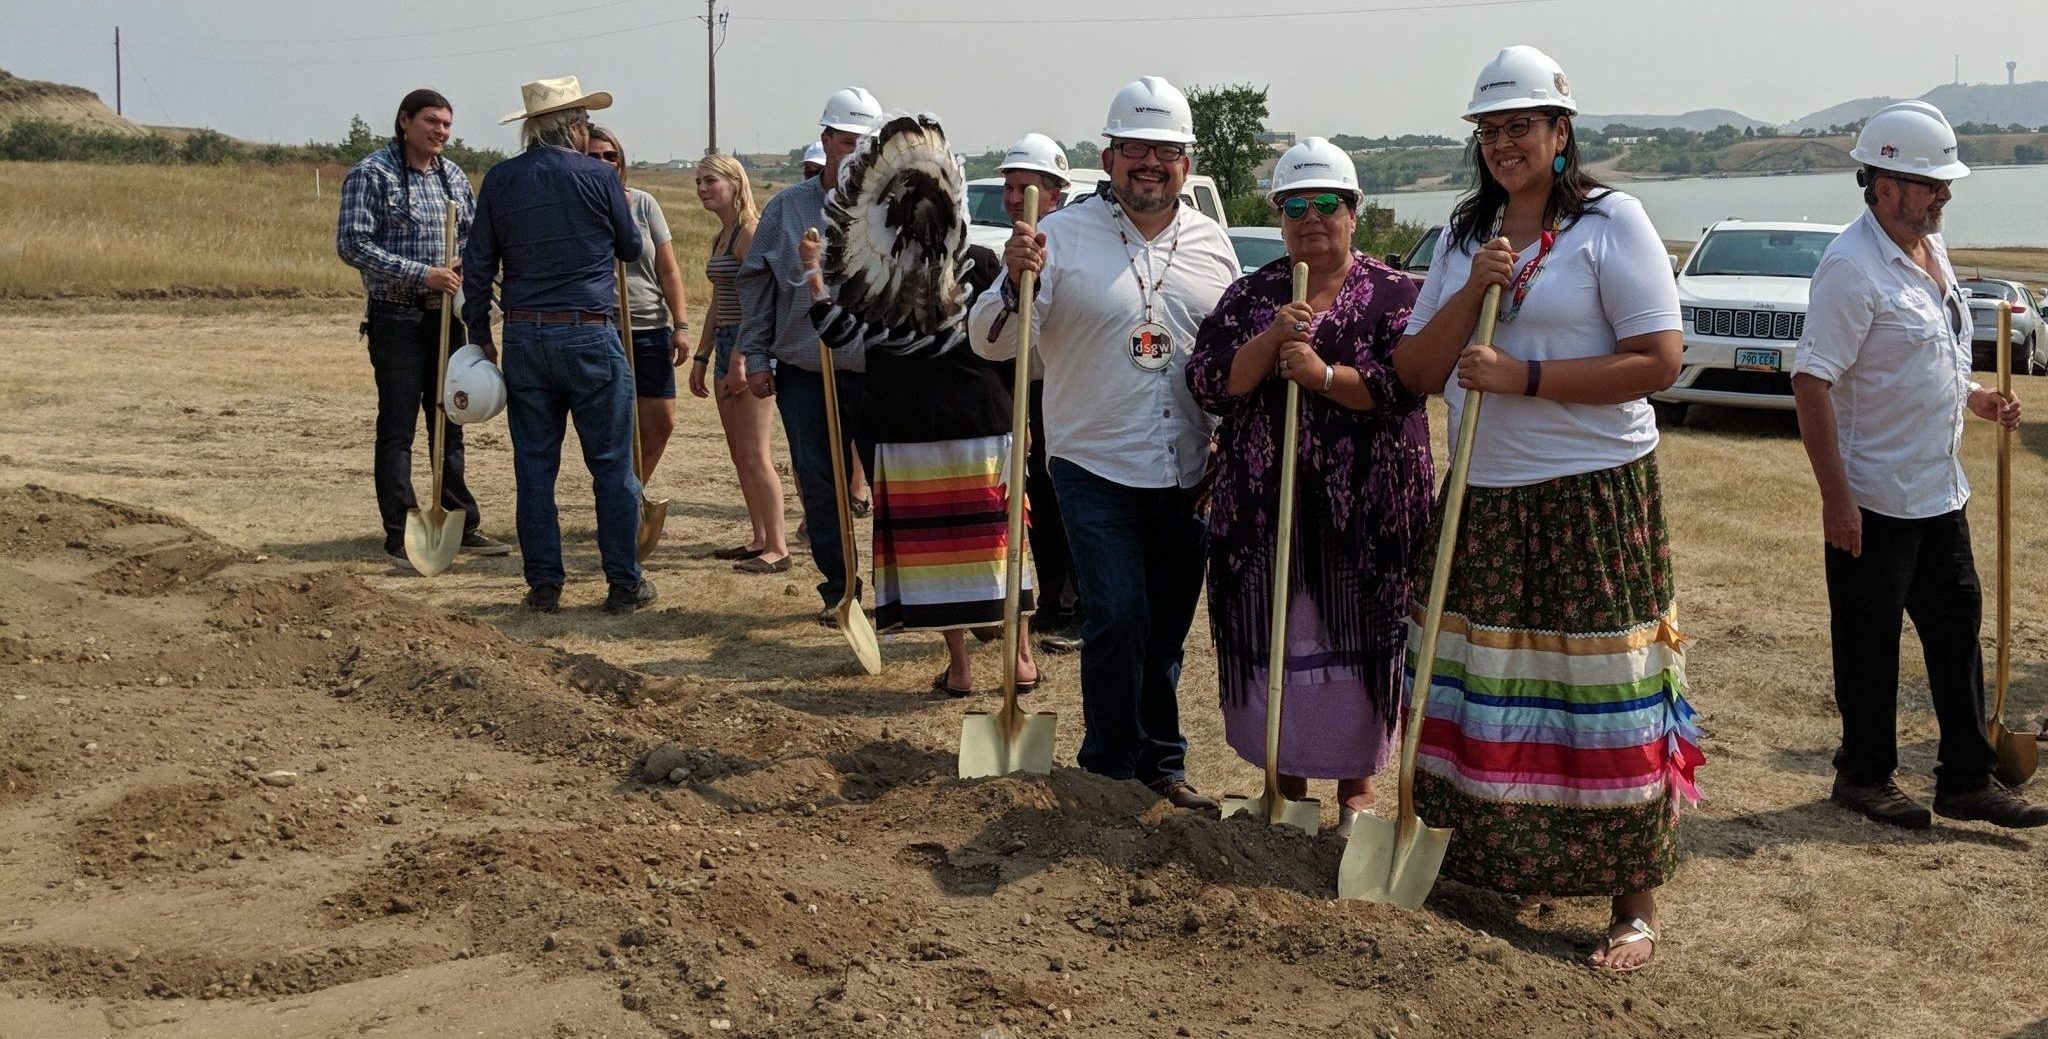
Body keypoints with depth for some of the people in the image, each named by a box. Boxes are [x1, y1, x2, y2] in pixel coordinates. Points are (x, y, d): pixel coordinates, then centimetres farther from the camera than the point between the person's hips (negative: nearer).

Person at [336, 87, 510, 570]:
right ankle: (401, 536, 3)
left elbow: (475, 233, 18)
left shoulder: (454, 176, 10)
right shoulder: (371, 173, -8)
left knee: (449, 424, 13)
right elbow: (352, 244, -15)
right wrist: (422, 274, -21)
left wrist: (464, 264, -5)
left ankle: (462, 526, 22)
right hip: (397, 317, -6)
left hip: (448, 315, 6)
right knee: (397, 428, -2)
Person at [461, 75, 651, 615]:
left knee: (534, 465, 9)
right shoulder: (599, 176, -4)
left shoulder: (500, 180, 5)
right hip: (591, 335, -3)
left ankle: (544, 584, 11)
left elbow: (477, 265, 6)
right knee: (612, 464, 4)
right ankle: (624, 584, 8)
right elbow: (630, 248, 10)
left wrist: (480, 335, 14)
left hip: (524, 338, 3)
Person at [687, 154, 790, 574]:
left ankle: (777, 549, -7)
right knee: (739, 454, 11)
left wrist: (742, 358, -23)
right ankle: (760, 540, 18)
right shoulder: (721, 237, 17)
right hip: (726, 344, 10)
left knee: (755, 454, -10)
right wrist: (701, 356, 21)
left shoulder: (749, 232, -12)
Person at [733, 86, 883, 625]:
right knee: (818, 484, 7)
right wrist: (755, 357, 5)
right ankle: (838, 587, 20)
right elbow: (755, 283, 10)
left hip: (880, 372, -1)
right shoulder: (786, 208, 6)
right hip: (803, 373, 2)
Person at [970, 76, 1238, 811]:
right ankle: (1112, 766, 6)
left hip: (1187, 472, 4)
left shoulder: (1212, 243, 6)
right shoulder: (1064, 236, -6)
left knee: (1168, 627, 13)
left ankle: (1161, 765, 28)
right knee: (1118, 617, -12)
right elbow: (991, 343, -11)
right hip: (1096, 466, -4)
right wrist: (1017, 281, -28)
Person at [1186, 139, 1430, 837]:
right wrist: (1271, 341, -16)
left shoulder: (1392, 295, 2)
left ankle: (1357, 783, 18)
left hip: (1364, 510, -2)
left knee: (1357, 638, 4)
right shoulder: (1250, 297, 10)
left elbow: (1406, 384, -11)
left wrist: (1324, 374, -22)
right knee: (1274, 639, 6)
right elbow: (1207, 383, -1)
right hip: (1263, 507, 2)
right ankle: (1286, 779, 20)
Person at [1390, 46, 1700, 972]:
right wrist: (1471, 292, -8)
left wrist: (1522, 378, -17)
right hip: (1483, 498, 6)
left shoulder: (1610, 221, -5)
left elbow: (1659, 361, -13)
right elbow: (1416, 372, 8)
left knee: (1604, 699, -3)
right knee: (1477, 686, 8)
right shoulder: (1464, 236, 13)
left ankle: (1636, 903, 7)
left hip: (1592, 497, -5)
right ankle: (1486, 857, 25)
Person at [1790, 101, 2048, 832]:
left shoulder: (1930, 248, 9)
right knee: (1869, 643, 5)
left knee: (1956, 630, 14)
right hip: (1875, 498, -9)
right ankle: (1864, 777, 21)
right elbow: (1812, 382, -23)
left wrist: (1975, 399, 7)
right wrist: (1835, 496, -24)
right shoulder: (1852, 266, -19)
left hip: (1940, 491, 9)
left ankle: (1966, 779, 24)